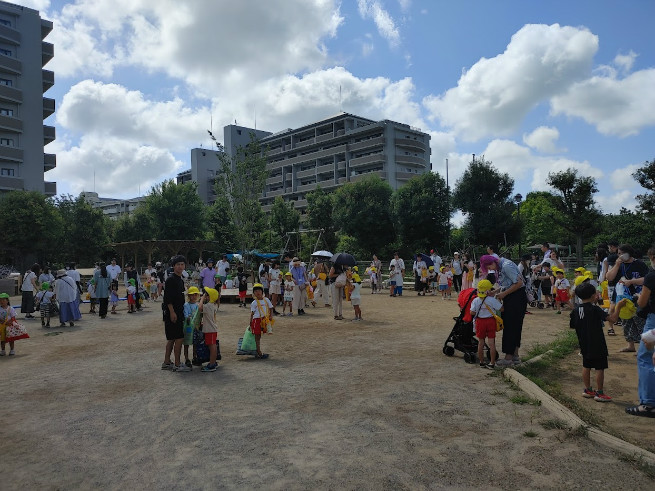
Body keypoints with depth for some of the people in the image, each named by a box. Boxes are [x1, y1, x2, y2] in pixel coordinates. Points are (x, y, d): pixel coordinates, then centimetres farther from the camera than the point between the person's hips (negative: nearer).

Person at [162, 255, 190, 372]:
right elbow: (167, 297, -18)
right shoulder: (170, 279, -12)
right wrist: (172, 312, -22)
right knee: (179, 338, -8)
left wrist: (182, 313, 21)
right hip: (172, 313, -10)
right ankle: (177, 365, -2)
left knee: (171, 339, 14)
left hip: (178, 313, 10)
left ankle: (166, 363, 23)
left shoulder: (180, 280, 16)